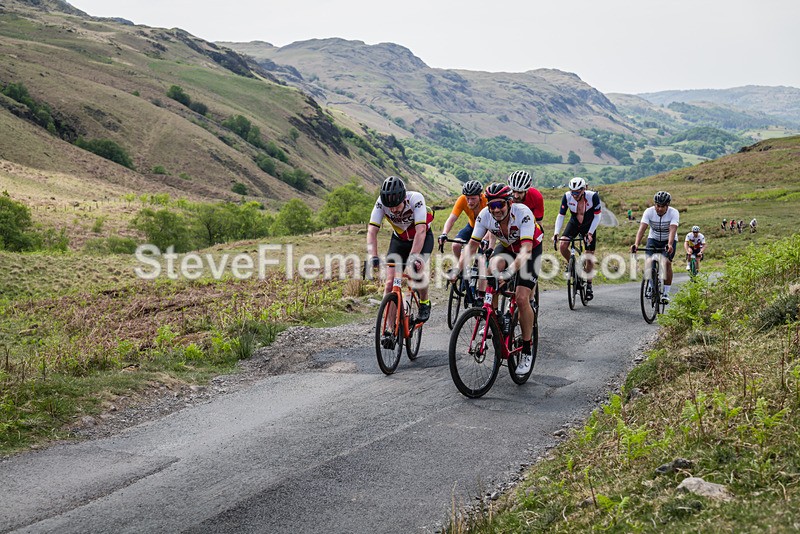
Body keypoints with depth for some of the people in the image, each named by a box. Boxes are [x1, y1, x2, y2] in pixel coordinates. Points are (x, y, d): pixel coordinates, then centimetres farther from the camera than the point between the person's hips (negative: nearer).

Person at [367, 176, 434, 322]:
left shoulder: (415, 199, -34)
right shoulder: (381, 203, -27)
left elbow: (420, 231, -42)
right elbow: (372, 231, -30)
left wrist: (413, 258, -53)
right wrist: (373, 257, -45)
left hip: (422, 238, -3)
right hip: (399, 239, 3)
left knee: (416, 270, -28)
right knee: (390, 282, -10)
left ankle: (424, 304, 2)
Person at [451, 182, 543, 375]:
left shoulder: (523, 213, -36)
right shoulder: (485, 215, -24)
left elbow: (526, 249, -44)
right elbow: (472, 245, -18)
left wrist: (510, 271, -59)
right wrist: (458, 269, -31)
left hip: (531, 248, -4)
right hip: (506, 246, 4)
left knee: (521, 299, -17)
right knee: (495, 265, -32)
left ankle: (527, 351, -1)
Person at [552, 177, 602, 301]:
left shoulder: (593, 196, -28)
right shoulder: (567, 197, -23)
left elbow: (597, 216, -20)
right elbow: (560, 215, -18)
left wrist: (590, 233, -29)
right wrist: (556, 233, -29)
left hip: (589, 226, -2)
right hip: (573, 224, 2)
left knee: (590, 258, -2)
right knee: (562, 246, -22)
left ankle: (589, 286, 14)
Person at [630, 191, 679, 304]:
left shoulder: (674, 213, -24)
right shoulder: (649, 212, -21)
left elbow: (672, 230, -38)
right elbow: (642, 228, -32)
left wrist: (670, 245, -56)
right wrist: (636, 244, -48)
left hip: (669, 240, -1)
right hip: (653, 239, 1)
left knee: (667, 262, -22)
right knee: (650, 262, -20)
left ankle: (666, 293, -12)